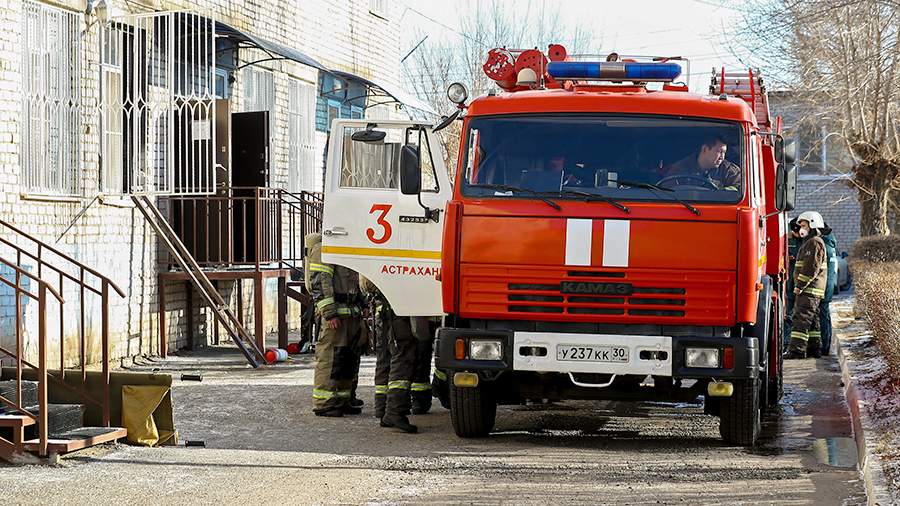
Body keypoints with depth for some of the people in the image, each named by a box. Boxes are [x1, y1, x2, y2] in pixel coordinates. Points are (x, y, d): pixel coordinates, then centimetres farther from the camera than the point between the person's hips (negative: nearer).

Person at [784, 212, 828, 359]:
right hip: (810, 290, 11)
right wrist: (800, 285, 20)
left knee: (801, 318, -14)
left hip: (810, 289, -11)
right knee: (812, 320, 13)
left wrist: (800, 285, -20)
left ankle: (797, 349, -18)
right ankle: (814, 348, 17)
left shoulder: (815, 243, -12)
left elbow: (811, 267, -20)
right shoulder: (808, 242, 23)